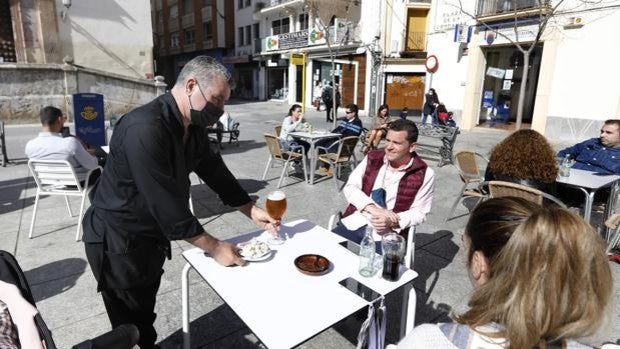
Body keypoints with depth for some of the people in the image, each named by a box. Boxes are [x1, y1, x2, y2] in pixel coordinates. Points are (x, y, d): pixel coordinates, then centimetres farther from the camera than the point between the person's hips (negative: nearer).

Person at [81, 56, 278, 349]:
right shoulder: (145, 128, -31)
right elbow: (165, 203, -31)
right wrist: (214, 247, -22)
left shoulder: (193, 126, -3)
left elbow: (214, 170, 7)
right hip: (118, 240, -8)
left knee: (145, 312, 23)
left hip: (152, 235, 8)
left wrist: (251, 210, 2)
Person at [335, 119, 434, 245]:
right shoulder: (372, 158, 3)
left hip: (389, 234, -2)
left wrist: (391, 222, -19)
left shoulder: (424, 174, -5)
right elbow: (350, 187, -2)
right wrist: (373, 209, -18)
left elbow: (419, 212, -1)